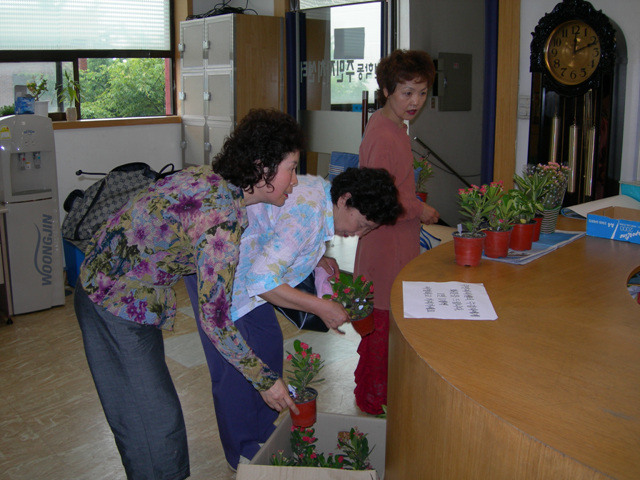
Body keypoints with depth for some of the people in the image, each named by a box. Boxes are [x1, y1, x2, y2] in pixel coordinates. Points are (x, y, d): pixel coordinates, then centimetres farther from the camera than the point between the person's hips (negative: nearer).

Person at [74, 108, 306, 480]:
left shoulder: (212, 177, -3)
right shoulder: (223, 220, -29)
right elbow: (214, 321, -26)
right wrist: (265, 379, -14)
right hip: (119, 306, -9)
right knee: (155, 420, 5)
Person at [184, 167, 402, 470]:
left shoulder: (317, 190, -2)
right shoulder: (308, 213, -32)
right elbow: (261, 281, -36)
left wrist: (315, 258, 0)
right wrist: (321, 307, -29)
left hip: (244, 268, 10)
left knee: (269, 346, 15)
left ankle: (265, 434, 31)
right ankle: (242, 455, 16)